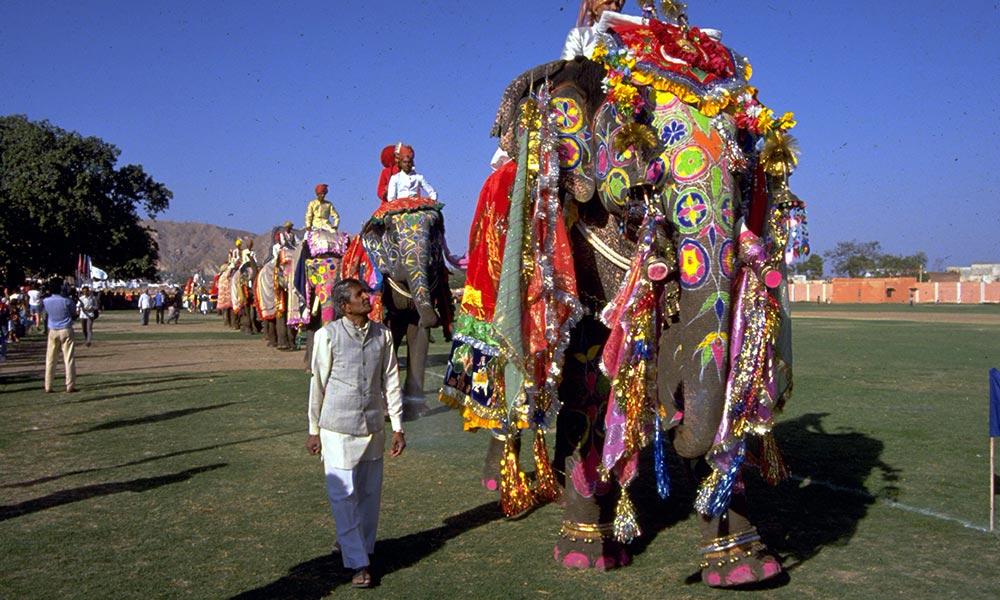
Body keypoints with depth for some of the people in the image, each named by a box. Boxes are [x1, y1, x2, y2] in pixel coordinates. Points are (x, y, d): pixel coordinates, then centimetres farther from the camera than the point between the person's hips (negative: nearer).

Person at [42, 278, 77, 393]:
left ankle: (48, 387, 9)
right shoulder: (66, 301, -12)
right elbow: (73, 313, 0)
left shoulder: (45, 301, -3)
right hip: (66, 330, -3)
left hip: (52, 331, 3)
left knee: (50, 360, 9)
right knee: (69, 359, 0)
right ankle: (70, 386, -1)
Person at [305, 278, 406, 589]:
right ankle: (357, 563, 9)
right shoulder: (328, 335, -8)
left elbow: (391, 380, 7)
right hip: (338, 429, -3)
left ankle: (363, 547, 33)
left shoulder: (382, 334, 3)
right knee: (343, 496, -1)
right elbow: (318, 384, -1)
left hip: (373, 427, 4)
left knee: (370, 493, 13)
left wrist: (397, 427, 8)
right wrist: (314, 430, 4)